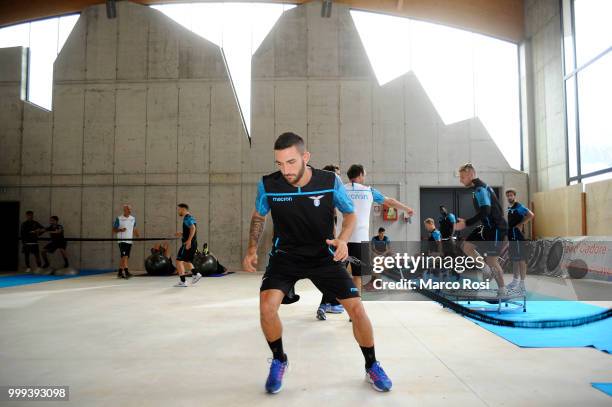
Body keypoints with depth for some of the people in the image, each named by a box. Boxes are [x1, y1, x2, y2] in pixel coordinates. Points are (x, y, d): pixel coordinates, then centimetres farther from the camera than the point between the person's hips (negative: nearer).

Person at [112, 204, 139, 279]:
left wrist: (137, 233, -2)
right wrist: (120, 230, -22)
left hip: (129, 241, 6)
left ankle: (120, 272, 19)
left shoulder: (133, 219, 10)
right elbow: (114, 229, -2)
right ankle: (126, 272, -21)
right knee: (124, 256, -16)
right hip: (122, 240, -6)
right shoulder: (119, 219, -5)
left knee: (125, 257, 10)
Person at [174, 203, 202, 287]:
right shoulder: (191, 217, 19)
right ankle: (196, 274, 10)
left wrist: (189, 240, -29)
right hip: (193, 243, 10)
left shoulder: (187, 218, -12)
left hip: (188, 244, -10)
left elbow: (193, 228, -26)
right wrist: (182, 234, 18)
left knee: (179, 261, -4)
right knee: (186, 261, 22)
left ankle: (182, 282, -3)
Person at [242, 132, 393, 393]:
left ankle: (372, 367, 22)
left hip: (324, 255, 0)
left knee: (356, 308, -5)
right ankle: (279, 361, 10)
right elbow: (258, 217, 6)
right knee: (267, 306, -21)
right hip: (285, 255, 0)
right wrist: (252, 250, -4)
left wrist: (343, 239, -22)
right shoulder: (267, 185, -15)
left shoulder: (330, 181, -18)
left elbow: (350, 214, -2)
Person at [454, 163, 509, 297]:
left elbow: (485, 212, -28)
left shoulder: (480, 189, -19)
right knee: (466, 246, 4)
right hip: (488, 226, 10)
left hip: (496, 227, -10)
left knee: (491, 260, -4)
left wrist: (466, 223, -26)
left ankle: (502, 291, 11)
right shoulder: (479, 187, 13)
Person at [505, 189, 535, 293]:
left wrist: (520, 225, -19)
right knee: (514, 259, 15)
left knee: (521, 258, -7)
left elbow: (531, 215, -24)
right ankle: (515, 281, 24)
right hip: (511, 236, 10)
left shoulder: (519, 206, -11)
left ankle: (522, 284, -6)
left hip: (517, 236, -10)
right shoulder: (509, 208, 17)